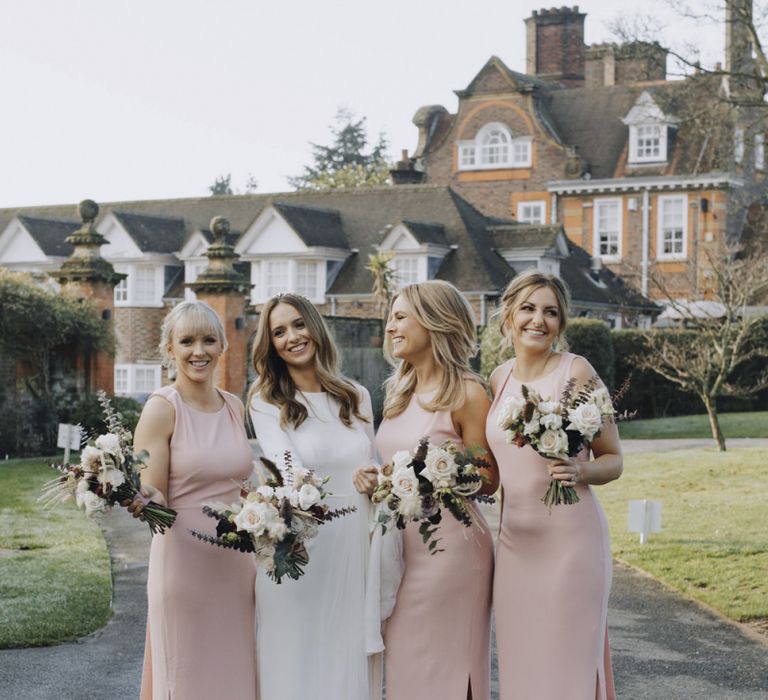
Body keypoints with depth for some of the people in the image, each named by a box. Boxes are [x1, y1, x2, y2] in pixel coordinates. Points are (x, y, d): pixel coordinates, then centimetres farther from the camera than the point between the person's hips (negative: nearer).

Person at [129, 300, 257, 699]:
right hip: (185, 563, -6)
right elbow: (153, 500, -12)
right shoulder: (162, 409, -8)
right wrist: (141, 500, -34)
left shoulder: (235, 407, 9)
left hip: (237, 565, 6)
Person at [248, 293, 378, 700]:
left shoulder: (356, 396, 11)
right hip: (299, 550, -4)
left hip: (356, 547, 4)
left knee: (352, 661, 7)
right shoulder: (266, 402, -3)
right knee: (300, 661, 0)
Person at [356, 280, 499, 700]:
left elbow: (487, 480, -8)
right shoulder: (398, 392, 12)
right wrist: (372, 477, 1)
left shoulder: (467, 394, -9)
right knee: (403, 664, 11)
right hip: (398, 543, 7)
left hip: (449, 543, -7)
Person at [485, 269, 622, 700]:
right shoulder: (500, 378, 10)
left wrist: (579, 472, -22)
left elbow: (613, 460, -3)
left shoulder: (576, 371, -7)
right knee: (519, 664, 9)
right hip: (514, 538, 6)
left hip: (568, 536, -5)